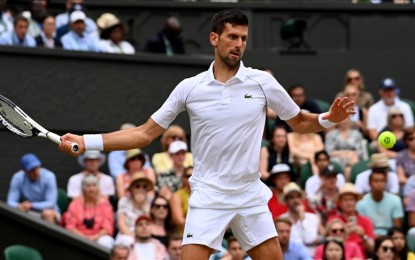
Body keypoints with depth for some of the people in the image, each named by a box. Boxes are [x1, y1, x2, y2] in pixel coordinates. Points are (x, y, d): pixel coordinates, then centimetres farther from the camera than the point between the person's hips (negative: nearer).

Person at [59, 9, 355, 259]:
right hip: (208, 198, -2)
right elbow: (145, 134, 3)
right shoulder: (190, 88, -1)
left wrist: (329, 119, -12)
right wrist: (86, 142, -4)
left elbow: (300, 122, 10)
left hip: (251, 197, 2)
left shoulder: (262, 82, -1)